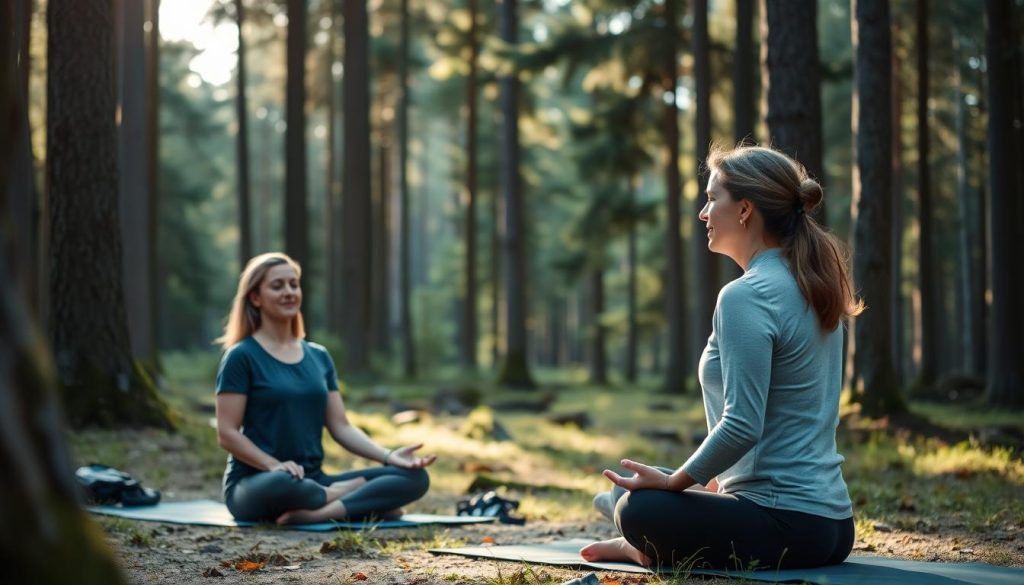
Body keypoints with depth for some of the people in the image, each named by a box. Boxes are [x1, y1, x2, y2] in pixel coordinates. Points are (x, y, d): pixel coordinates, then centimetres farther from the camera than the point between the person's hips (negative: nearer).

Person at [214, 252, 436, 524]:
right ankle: (365, 500, -17)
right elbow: (227, 433, -9)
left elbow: (341, 427, 11)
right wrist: (275, 465, -25)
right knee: (282, 485, -44)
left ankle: (323, 511, -30)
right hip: (256, 483, -6)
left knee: (414, 476, -13)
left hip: (313, 481, 6)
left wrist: (388, 456, -6)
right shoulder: (242, 357, -3)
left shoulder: (319, 356, 15)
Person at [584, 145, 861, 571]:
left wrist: (675, 482, -10)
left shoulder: (746, 296, -17)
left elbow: (742, 426, -24)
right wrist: (723, 480, 23)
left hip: (785, 525, -10)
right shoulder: (813, 287, 12)